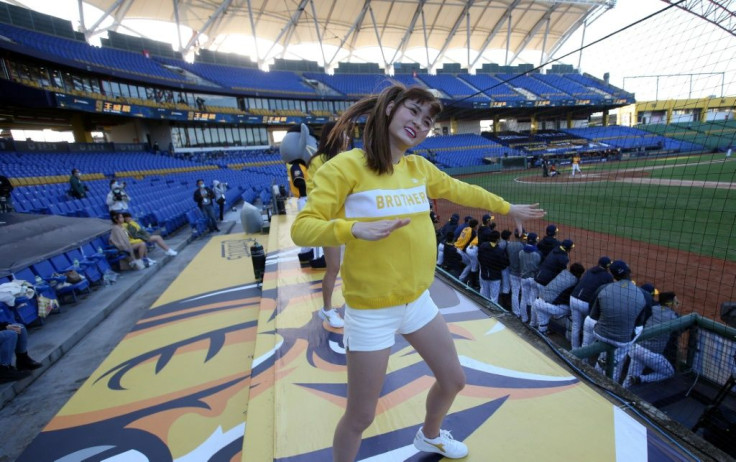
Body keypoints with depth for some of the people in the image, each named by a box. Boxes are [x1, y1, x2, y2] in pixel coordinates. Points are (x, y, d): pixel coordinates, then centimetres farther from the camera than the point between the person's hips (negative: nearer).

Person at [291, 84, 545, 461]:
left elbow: (461, 190, 19)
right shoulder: (346, 166, -15)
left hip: (418, 300, 7)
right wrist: (354, 229, -35)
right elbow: (302, 228, -18)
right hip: (371, 310, -6)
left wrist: (508, 208, 29)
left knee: (453, 380, 24)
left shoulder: (420, 168, 3)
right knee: (360, 416, 9)